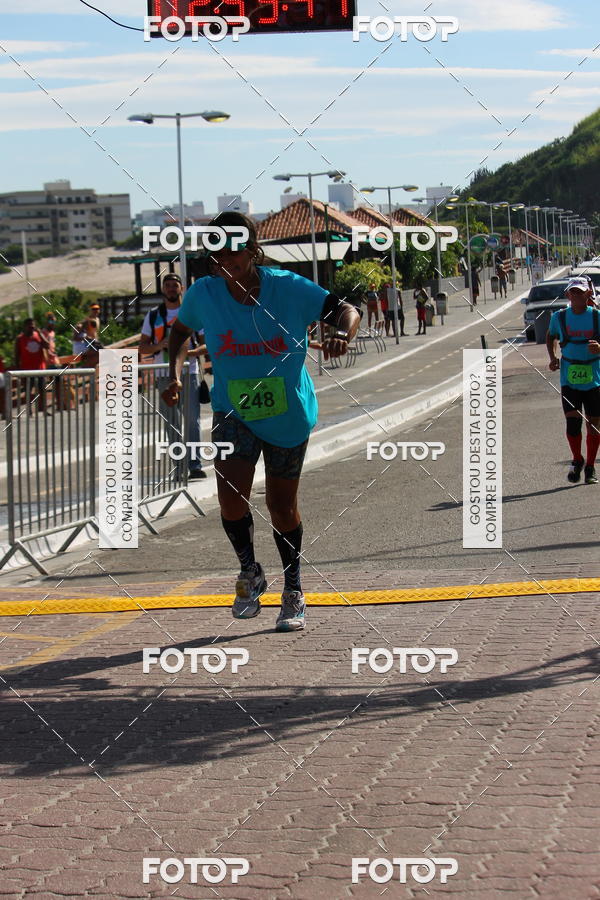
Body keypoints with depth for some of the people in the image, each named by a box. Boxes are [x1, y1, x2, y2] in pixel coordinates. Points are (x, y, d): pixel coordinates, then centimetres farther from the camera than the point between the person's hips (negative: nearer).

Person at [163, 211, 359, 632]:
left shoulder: (287, 287, -18)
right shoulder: (204, 294, -12)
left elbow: (346, 309, -13)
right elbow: (181, 330, 10)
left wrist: (342, 334, -35)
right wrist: (175, 373, -4)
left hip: (288, 413, -1)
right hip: (234, 411, 1)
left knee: (282, 505, 10)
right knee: (231, 495, -19)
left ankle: (294, 592, 32)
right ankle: (251, 574, 9)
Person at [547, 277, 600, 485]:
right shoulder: (559, 317, 2)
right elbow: (550, 337, 21)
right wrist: (552, 357, 5)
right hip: (569, 379, 0)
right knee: (572, 422, -10)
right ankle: (577, 461, 16)